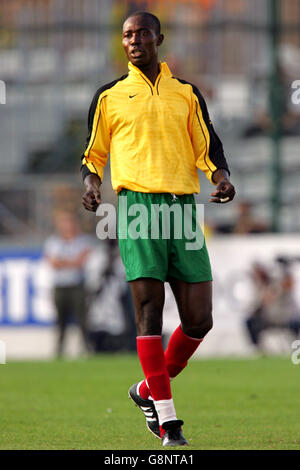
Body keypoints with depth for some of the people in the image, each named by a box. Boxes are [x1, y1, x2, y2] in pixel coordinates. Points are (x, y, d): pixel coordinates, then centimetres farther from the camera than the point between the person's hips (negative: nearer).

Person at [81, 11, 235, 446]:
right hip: (137, 203, -2)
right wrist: (91, 180, -5)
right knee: (149, 310, -11)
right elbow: (93, 152, 16)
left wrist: (222, 176, -5)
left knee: (199, 319, -3)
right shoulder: (109, 96, 13)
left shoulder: (186, 93, 17)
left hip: (184, 205, 2)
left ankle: (149, 390, 20)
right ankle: (167, 422, -9)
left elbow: (208, 147, 15)